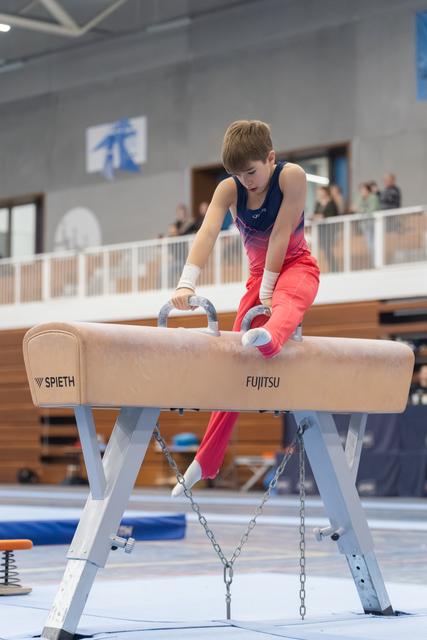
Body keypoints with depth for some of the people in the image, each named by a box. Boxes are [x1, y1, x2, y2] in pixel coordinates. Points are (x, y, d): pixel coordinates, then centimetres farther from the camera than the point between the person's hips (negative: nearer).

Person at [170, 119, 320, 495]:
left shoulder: (292, 176, -20)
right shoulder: (229, 189, -12)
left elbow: (281, 235, -22)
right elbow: (207, 234, -26)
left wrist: (268, 291, -22)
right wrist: (187, 283, -40)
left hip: (296, 267, -4)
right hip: (258, 274, 4)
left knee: (287, 302, -41)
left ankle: (269, 339, -77)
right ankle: (206, 461, 10)